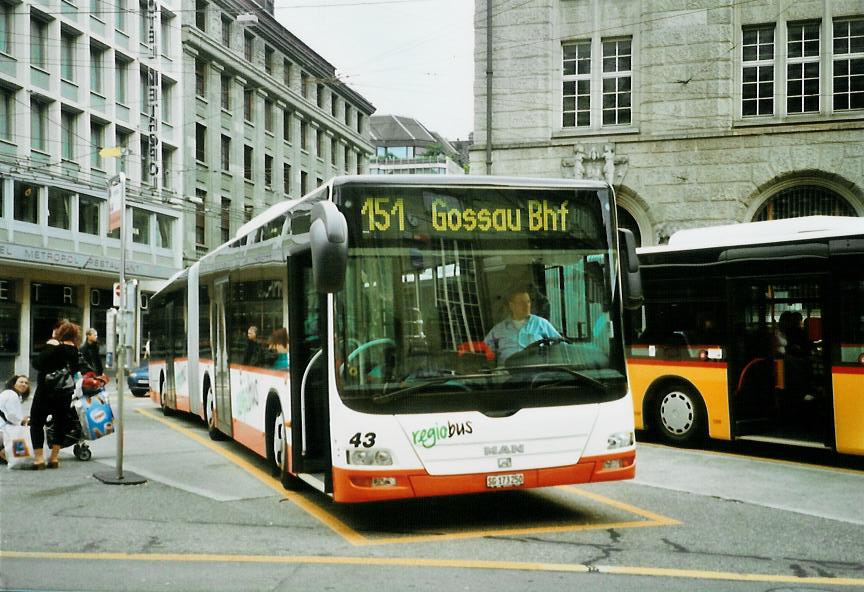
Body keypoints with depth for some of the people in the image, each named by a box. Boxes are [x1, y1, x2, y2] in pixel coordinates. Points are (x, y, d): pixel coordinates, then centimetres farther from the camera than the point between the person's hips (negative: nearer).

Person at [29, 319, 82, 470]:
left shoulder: (52, 345, -15)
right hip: (65, 392, 6)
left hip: (46, 391, -6)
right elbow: (75, 369, 12)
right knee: (60, 423, 12)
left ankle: (39, 459, -4)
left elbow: (37, 364, -20)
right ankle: (54, 458, 13)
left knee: (36, 423, 3)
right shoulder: (73, 348, 4)